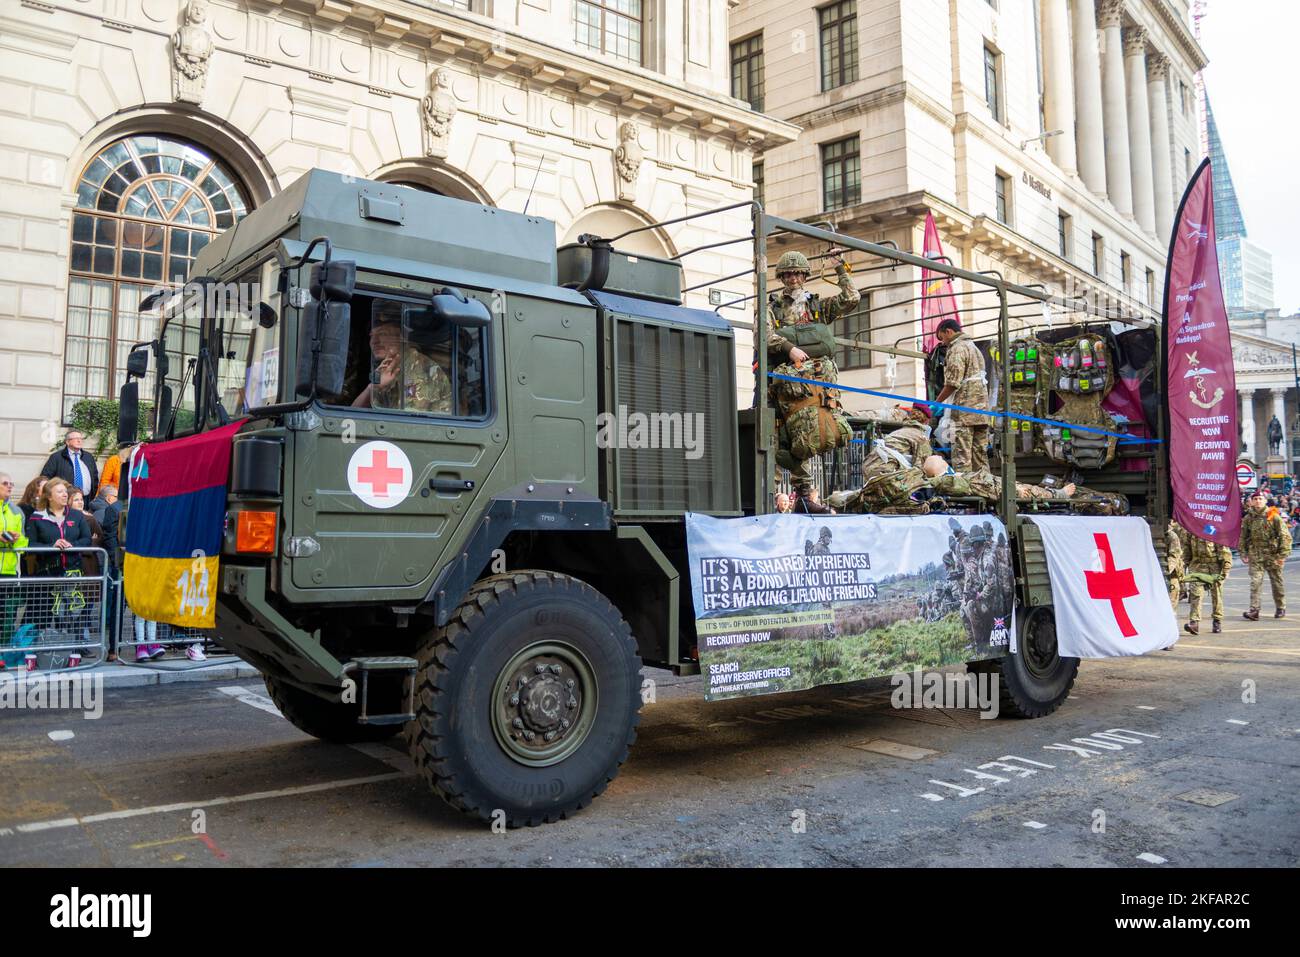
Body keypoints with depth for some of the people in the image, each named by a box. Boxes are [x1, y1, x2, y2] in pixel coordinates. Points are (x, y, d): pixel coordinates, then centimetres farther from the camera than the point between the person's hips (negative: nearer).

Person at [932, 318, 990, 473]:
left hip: (965, 410, -9)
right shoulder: (975, 347, 24)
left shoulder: (957, 348, -6)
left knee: (961, 456, -10)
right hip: (982, 410, 9)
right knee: (981, 455, 8)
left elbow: (953, 383, -14)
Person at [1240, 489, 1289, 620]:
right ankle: (1254, 610, -11)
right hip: (1255, 556, 1)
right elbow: (1242, 537, 11)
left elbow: (1285, 536, -4)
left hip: (1273, 555, -1)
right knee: (1255, 582, -9)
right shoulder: (1247, 518, 3)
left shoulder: (1274, 516, -4)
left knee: (1276, 583, 11)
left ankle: (1281, 608, 28)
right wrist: (1243, 554, 5)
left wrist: (1283, 554, -10)